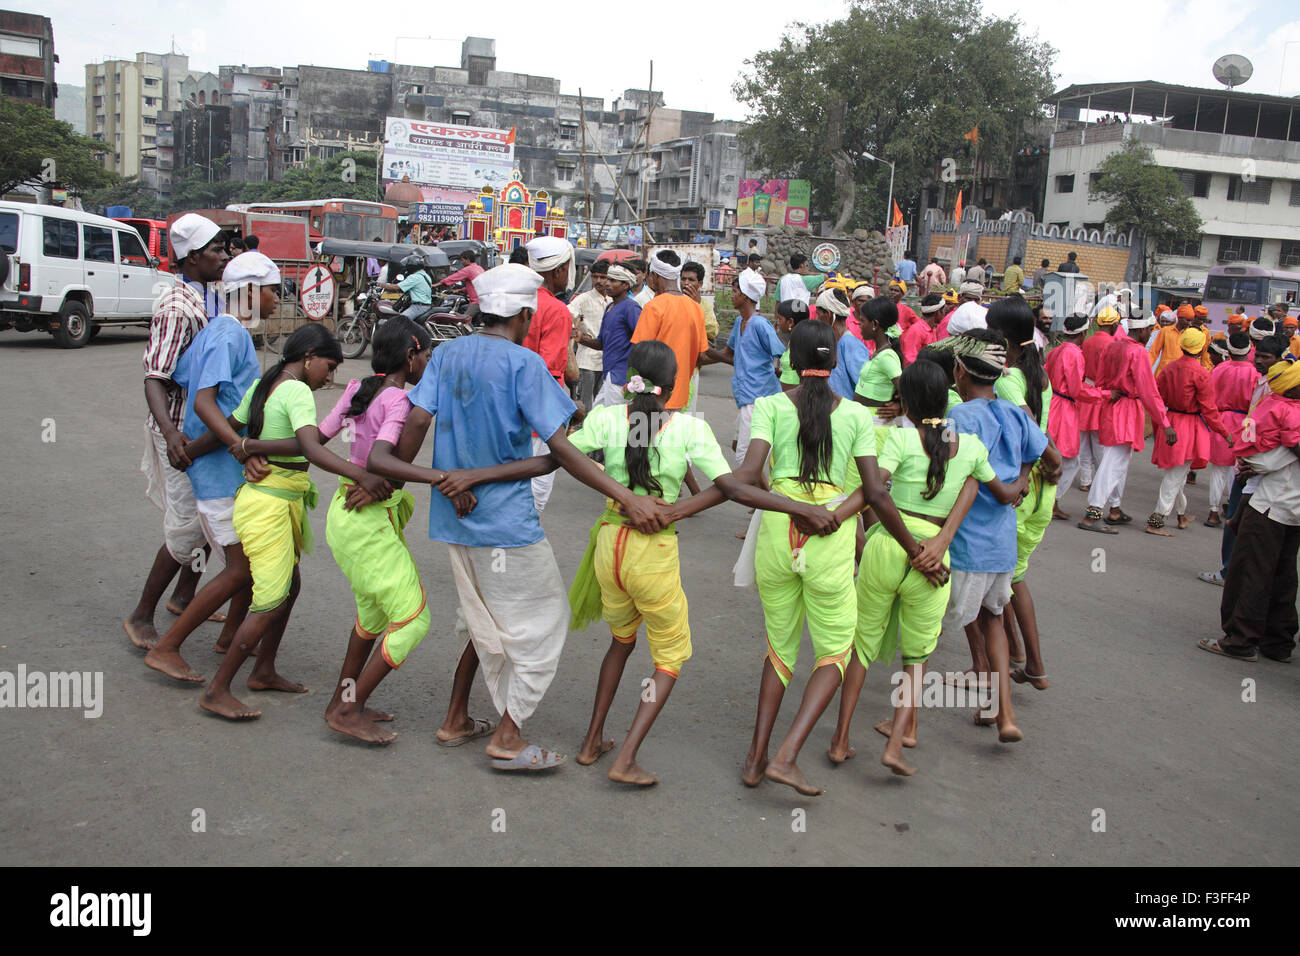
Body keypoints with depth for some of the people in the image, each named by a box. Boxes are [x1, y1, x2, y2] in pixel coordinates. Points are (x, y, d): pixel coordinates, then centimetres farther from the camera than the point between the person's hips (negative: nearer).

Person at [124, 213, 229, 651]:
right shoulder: (177, 307, -22)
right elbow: (154, 379, -29)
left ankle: (184, 596, 33)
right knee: (188, 524, -7)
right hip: (180, 430, -10)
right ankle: (141, 616, 6)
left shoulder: (201, 296, 8)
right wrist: (170, 433, -43)